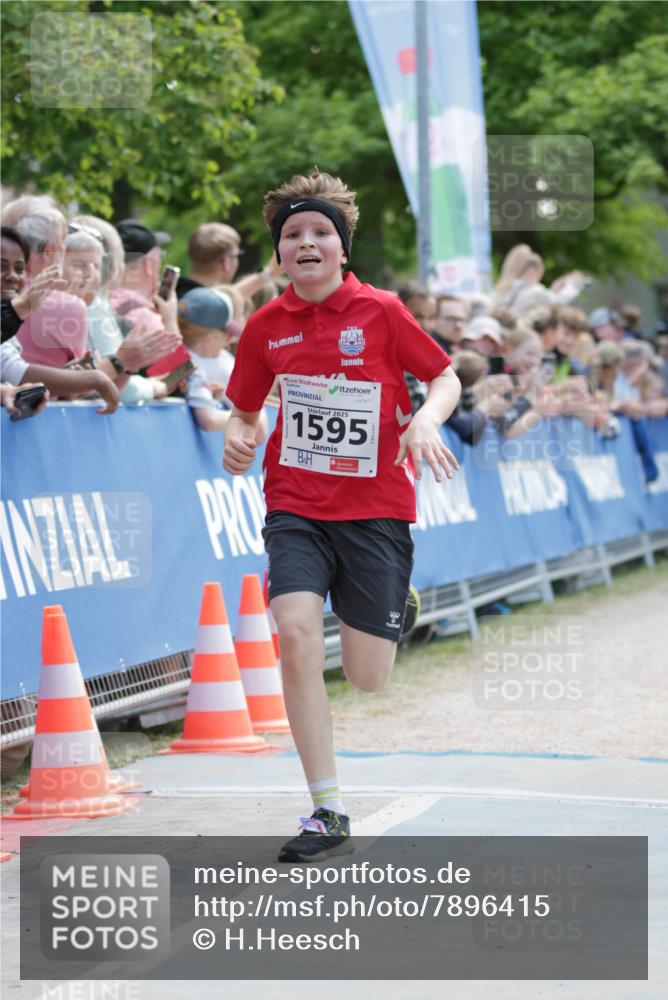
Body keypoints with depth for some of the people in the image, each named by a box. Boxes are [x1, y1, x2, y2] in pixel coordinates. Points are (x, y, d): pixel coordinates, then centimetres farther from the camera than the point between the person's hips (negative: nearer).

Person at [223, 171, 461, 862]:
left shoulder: (380, 311, -5)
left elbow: (446, 378, 4)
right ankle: (328, 812, -12)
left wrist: (426, 420, -17)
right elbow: (245, 408, 17)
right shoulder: (265, 327, 3)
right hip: (296, 505, 2)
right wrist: (238, 437, -6)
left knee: (366, 677, -1)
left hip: (376, 506, -2)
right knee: (296, 634, -23)